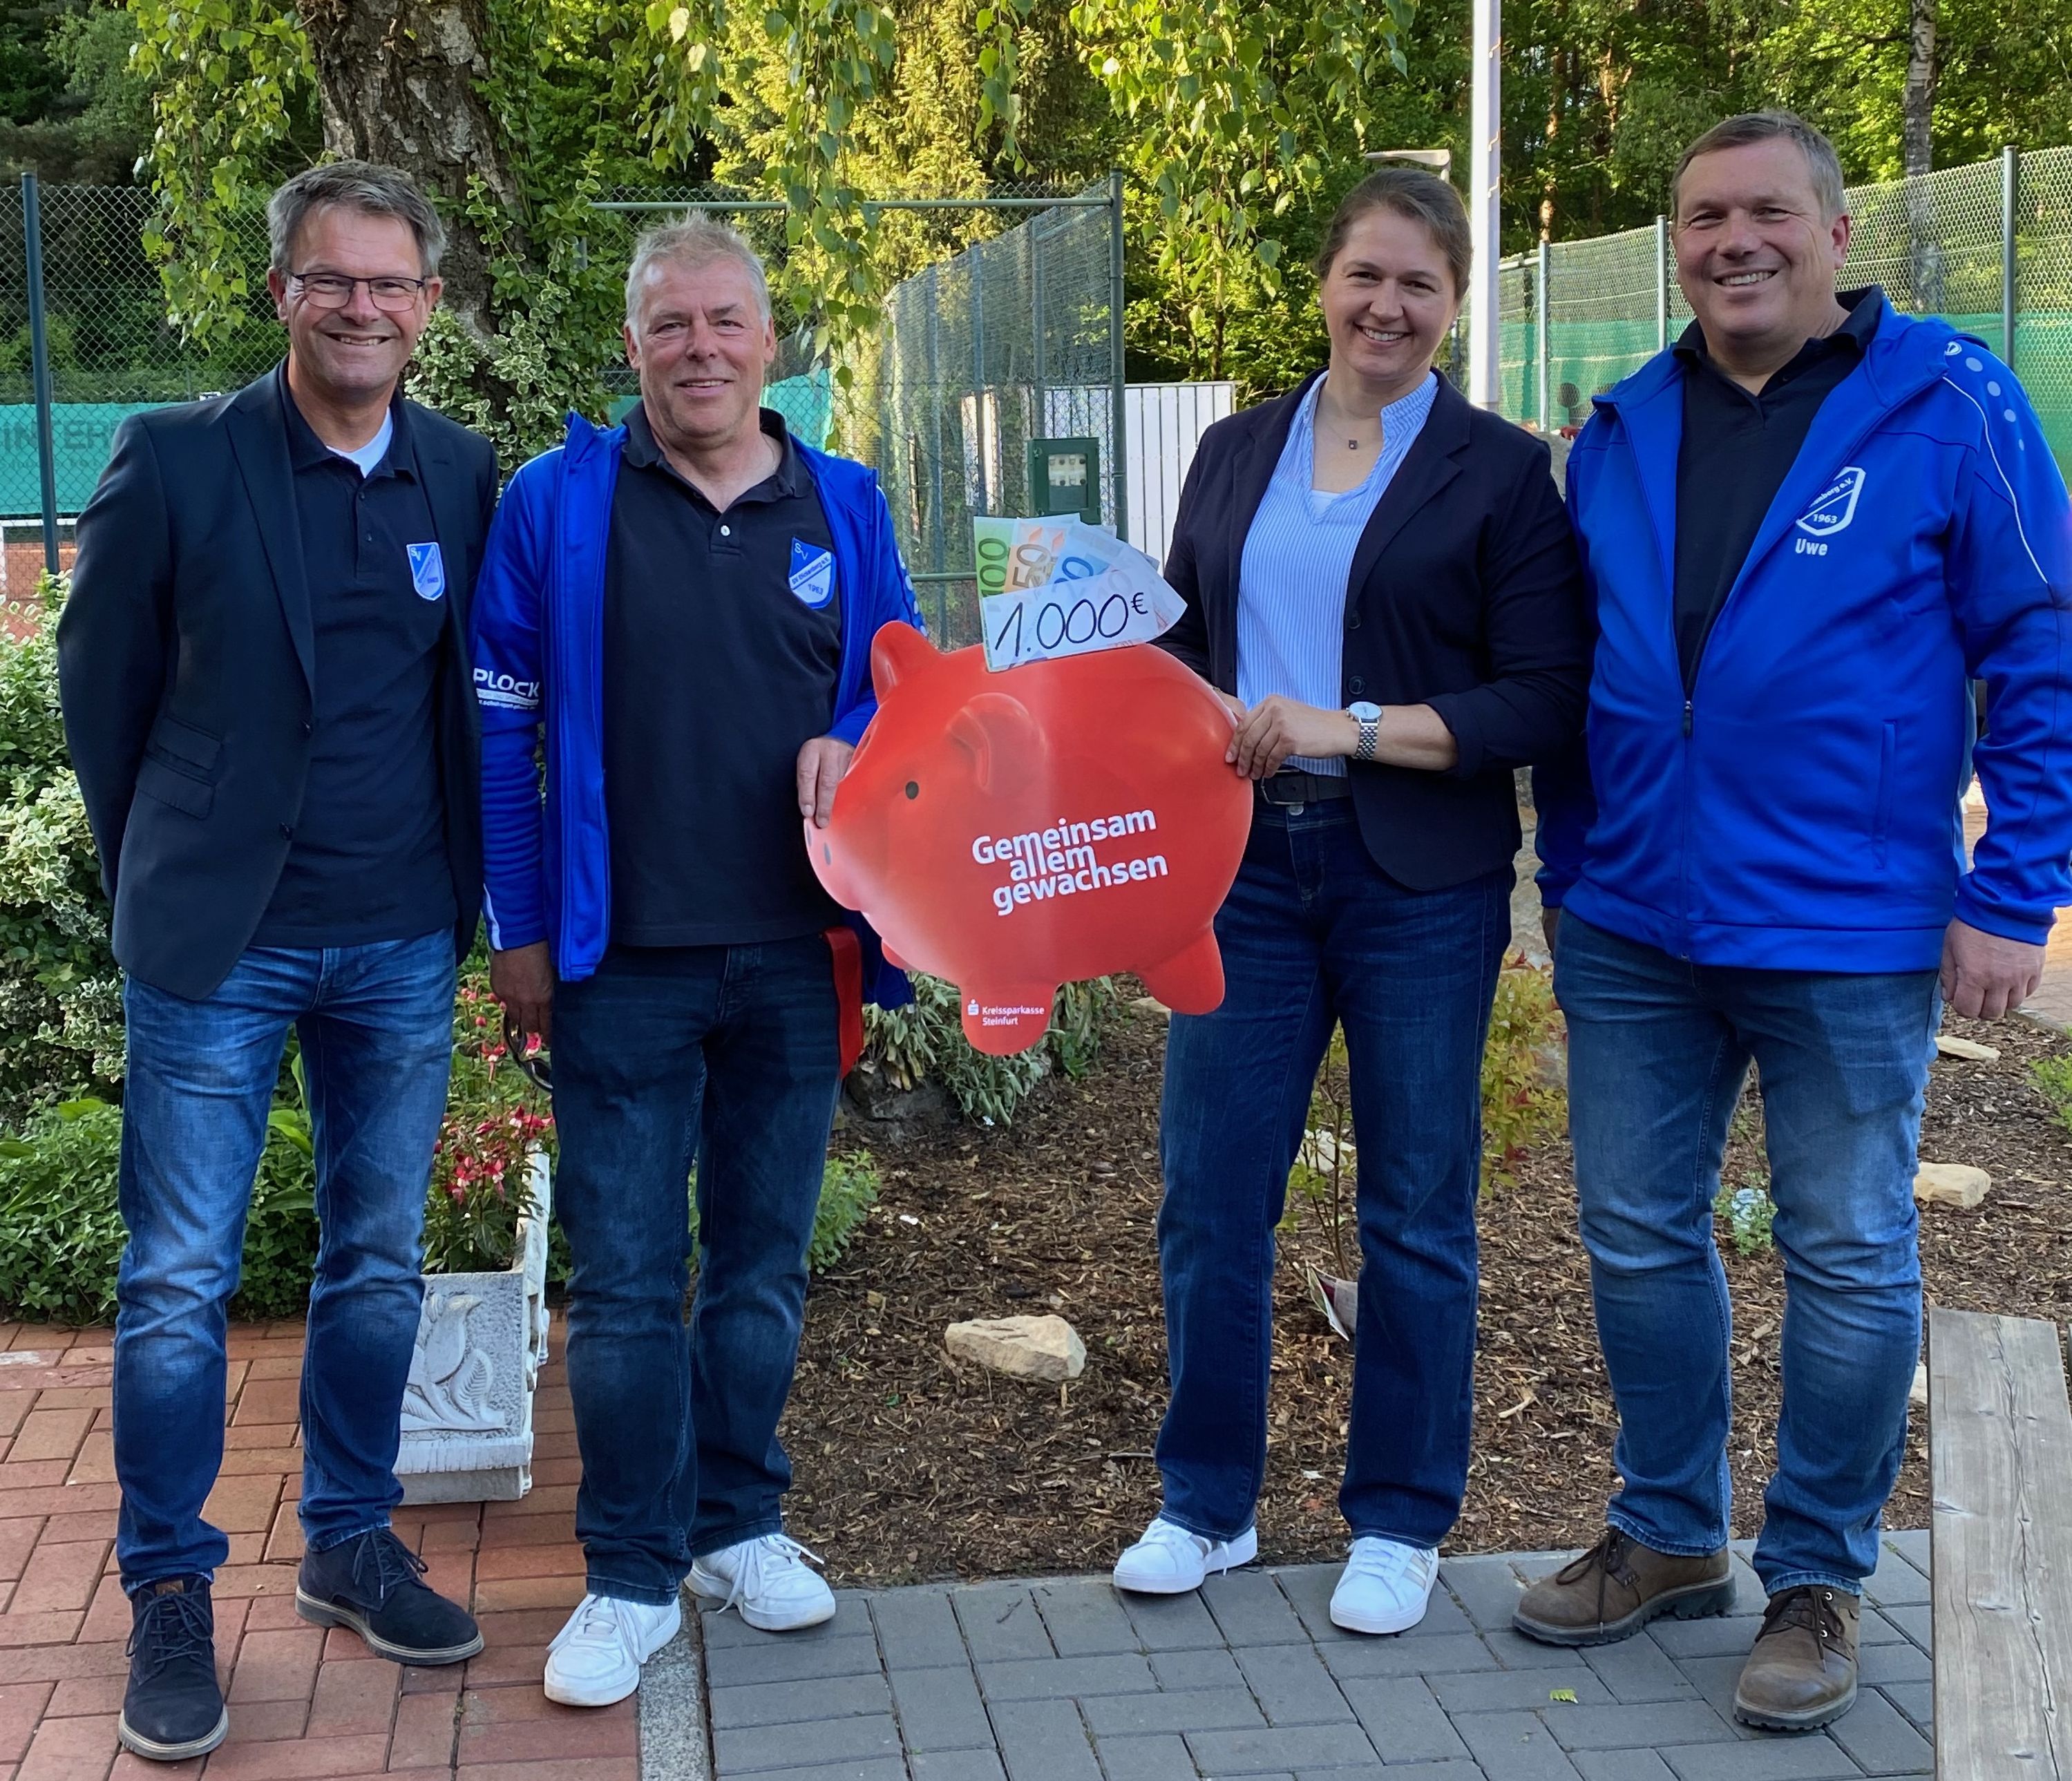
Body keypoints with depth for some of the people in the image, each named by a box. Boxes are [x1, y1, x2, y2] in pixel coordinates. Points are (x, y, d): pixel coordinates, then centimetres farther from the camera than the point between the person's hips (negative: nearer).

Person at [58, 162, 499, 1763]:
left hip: (403, 945, 3)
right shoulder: (173, 462, -7)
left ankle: (349, 1543, 29)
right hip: (217, 942, -3)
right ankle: (170, 1593, 17)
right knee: (178, 1283, 2)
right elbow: (101, 684, 2)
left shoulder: (466, 479, 3)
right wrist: (160, 869, 7)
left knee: (379, 1264, 13)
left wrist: (465, 886, 8)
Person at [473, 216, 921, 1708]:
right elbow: (500, 729, 0)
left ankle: (740, 1524, 31)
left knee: (764, 1264, 14)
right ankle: (633, 1580, 16)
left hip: (797, 955, 3)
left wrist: (856, 748, -9)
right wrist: (521, 928, -2)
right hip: (624, 962, -2)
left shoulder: (843, 506, 6)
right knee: (628, 1281, 3)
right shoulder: (557, 505, -2)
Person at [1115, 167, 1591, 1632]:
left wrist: (1348, 727, -18)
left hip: (1420, 881, -3)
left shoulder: (1499, 470, -2)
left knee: (1417, 1212, 7)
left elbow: (1546, 699, -8)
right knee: (1209, 1196, 6)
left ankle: (1401, 1524, 23)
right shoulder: (1236, 456, 12)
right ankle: (1208, 1504, 24)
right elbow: (1181, 651, 18)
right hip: (1247, 864, 4)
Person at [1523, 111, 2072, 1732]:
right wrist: (1570, 871, 13)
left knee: (1849, 1257, 6)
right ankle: (1669, 1535, 31)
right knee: (1639, 1236, 12)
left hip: (1850, 931, -4)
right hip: (1634, 928, 5)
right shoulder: (1623, 433, 7)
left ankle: (1818, 1580, 22)